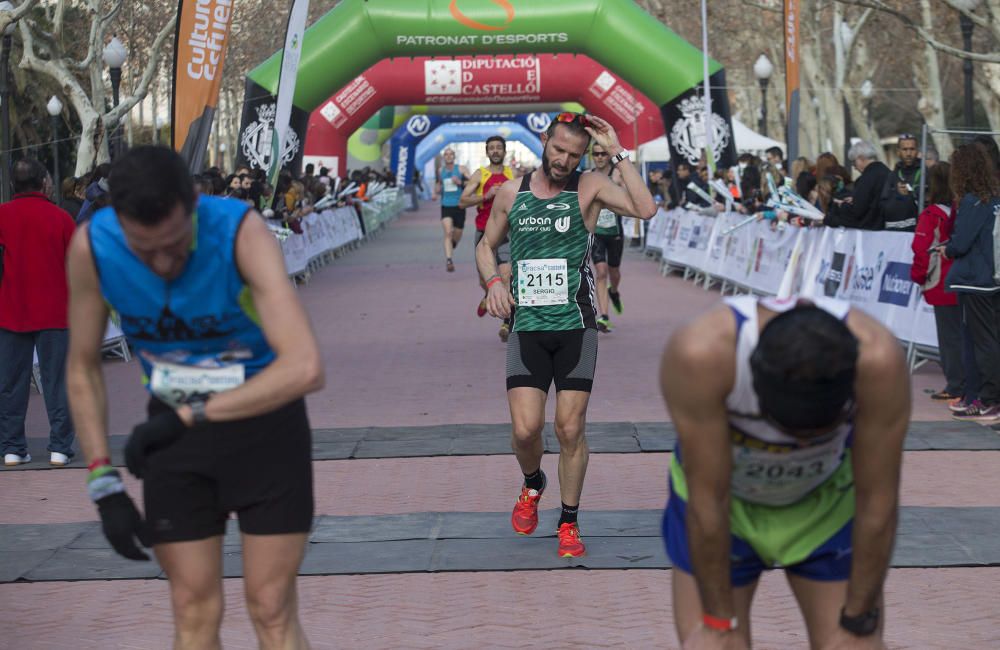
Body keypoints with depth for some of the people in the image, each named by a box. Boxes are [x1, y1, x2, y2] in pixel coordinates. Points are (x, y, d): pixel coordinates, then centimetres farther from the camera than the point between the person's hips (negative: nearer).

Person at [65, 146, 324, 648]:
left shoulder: (241, 232, -28)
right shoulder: (91, 248, -18)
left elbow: (305, 368, -37)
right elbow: (83, 369, -2)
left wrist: (190, 416, -34)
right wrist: (103, 485, -8)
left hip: (264, 418, -3)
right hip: (174, 428, 3)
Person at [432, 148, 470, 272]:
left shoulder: (461, 169, -2)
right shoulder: (440, 171, 8)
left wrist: (460, 182, -23)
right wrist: (436, 193, 9)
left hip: (459, 206, 0)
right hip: (446, 206, 0)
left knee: (457, 235, 12)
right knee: (448, 233, -18)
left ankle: (451, 247, 46)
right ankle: (448, 260, -24)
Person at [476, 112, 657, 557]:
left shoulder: (589, 188, -1)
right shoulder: (511, 193, 8)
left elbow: (646, 210, -17)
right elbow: (486, 245, 20)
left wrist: (617, 153, -15)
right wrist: (493, 281, 0)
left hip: (576, 326, -1)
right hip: (527, 326, 2)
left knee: (571, 430, -1)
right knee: (525, 429, -8)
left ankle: (569, 524, 15)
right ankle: (532, 485, 25)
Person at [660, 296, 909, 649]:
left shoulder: (878, 360, -35)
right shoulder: (701, 354, -38)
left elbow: (876, 504, -24)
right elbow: (708, 501, -29)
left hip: (826, 500, 1)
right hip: (724, 494, -1)